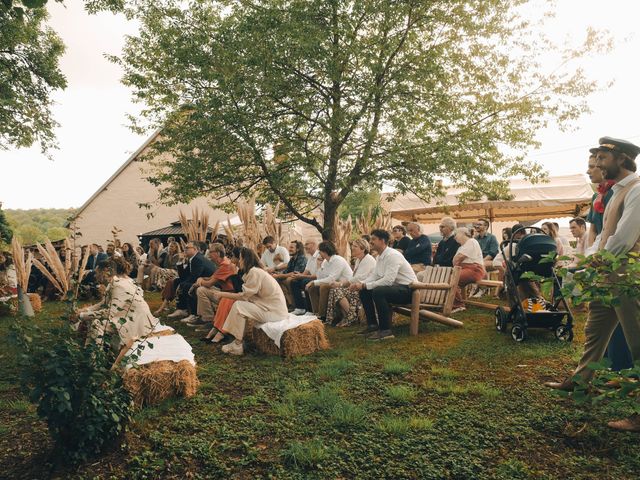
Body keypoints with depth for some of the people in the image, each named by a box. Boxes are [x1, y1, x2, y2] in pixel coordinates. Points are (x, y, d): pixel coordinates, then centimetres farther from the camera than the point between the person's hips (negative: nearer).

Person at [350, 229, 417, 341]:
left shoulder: (393, 255, -21)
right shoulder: (380, 256, 8)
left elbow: (388, 280, -29)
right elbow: (374, 276, 11)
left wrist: (364, 285, -25)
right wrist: (360, 284, -7)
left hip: (407, 289, -10)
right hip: (395, 287, 10)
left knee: (378, 292, -33)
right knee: (364, 292, 3)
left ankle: (386, 330, -23)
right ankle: (372, 325, 11)